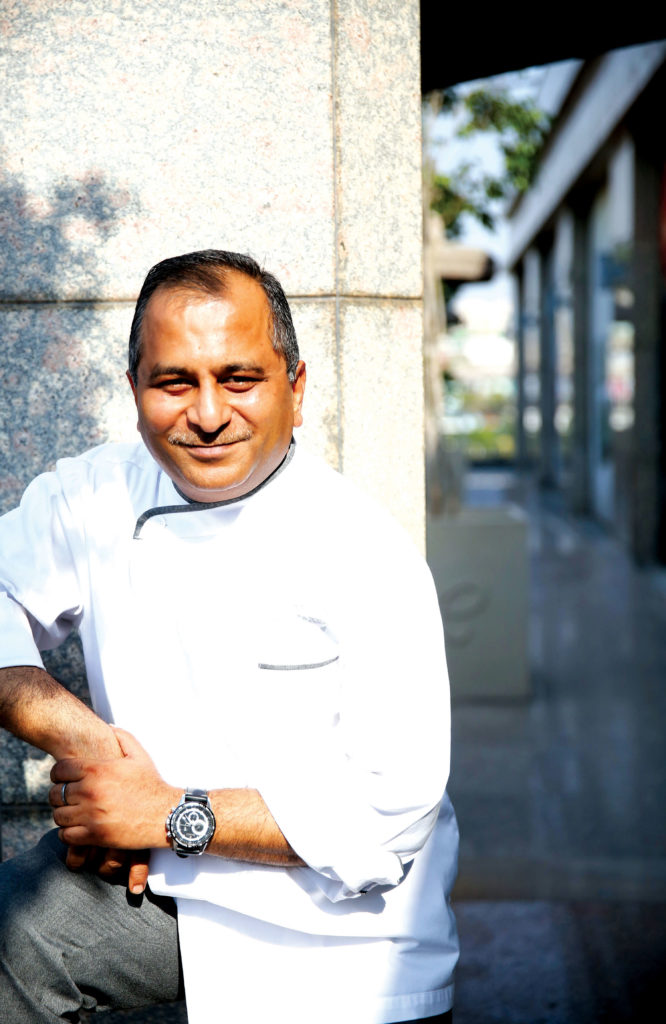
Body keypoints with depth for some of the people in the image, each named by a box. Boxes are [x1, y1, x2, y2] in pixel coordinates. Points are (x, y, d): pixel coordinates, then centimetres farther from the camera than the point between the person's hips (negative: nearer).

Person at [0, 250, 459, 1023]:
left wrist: (171, 814, -21)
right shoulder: (95, 498, -3)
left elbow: (393, 803, -20)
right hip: (149, 881, 3)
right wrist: (73, 733, -16)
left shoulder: (367, 557, -17)